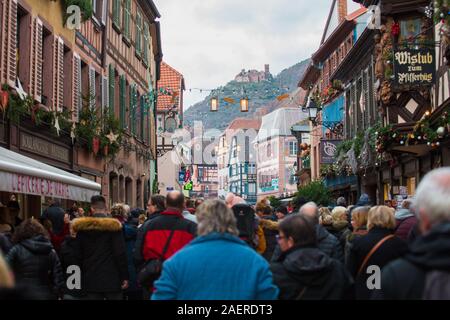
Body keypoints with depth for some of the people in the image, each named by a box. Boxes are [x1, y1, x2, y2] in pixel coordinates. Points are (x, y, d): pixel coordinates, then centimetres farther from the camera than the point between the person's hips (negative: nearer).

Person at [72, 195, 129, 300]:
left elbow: (79, 255, 9)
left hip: (91, 279, 3)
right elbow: (120, 253, -12)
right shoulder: (113, 226, -9)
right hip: (111, 278, -3)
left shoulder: (82, 227, 3)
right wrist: (124, 276, -6)